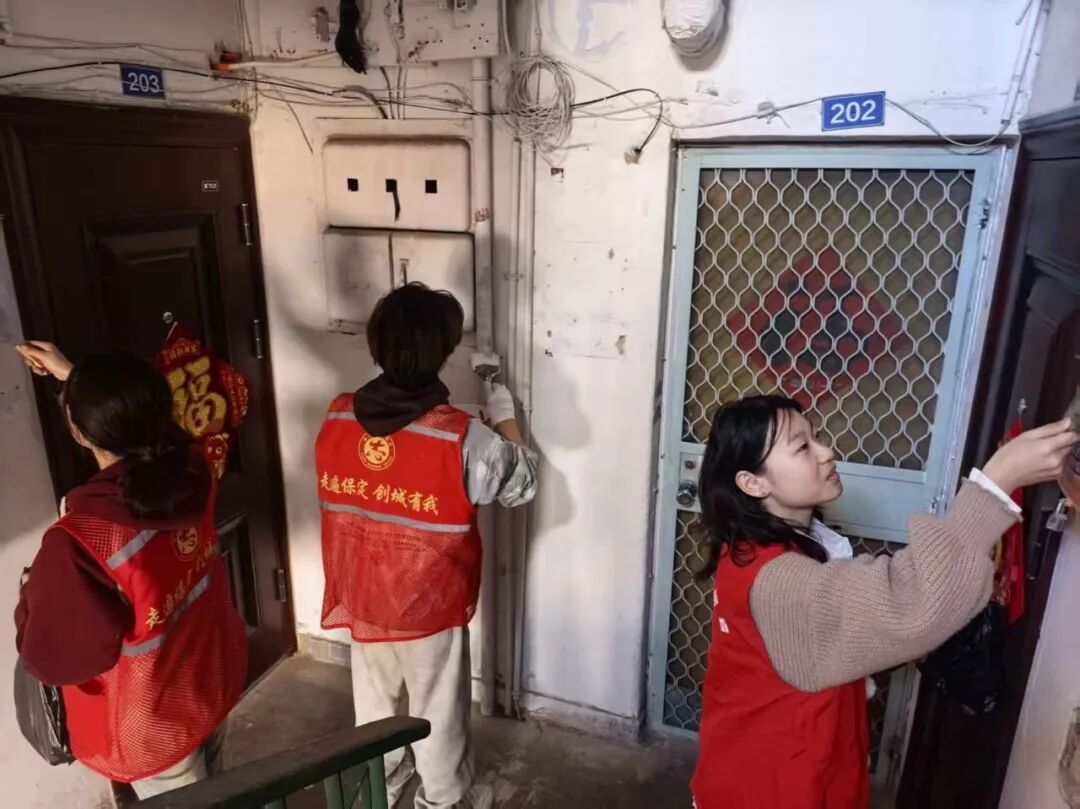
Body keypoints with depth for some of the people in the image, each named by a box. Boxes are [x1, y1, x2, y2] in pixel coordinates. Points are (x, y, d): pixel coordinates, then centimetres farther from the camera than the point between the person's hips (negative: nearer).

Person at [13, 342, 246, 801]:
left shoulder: (78, 541, -35)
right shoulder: (191, 470, -17)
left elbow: (51, 655, -20)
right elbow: (132, 416, 7)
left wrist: (32, 596, -2)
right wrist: (73, 377, 13)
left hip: (155, 726, -5)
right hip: (214, 682, 6)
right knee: (208, 795, 30)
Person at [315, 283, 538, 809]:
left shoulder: (337, 417, -12)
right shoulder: (462, 438, -27)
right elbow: (522, 482, -10)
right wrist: (504, 417, 4)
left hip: (360, 598, 5)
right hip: (429, 606, -5)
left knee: (373, 699, 28)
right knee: (437, 711, 20)